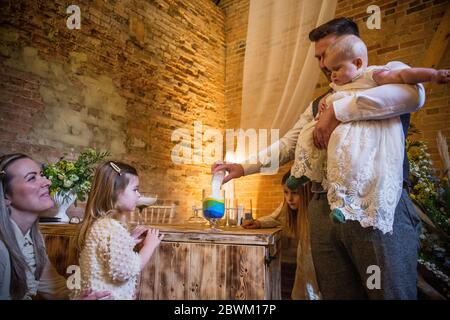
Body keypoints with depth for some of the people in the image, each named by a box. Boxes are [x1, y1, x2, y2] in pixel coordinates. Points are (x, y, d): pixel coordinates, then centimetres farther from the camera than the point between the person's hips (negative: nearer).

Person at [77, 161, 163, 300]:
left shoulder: (99, 223, 5)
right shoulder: (111, 227, -25)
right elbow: (125, 272, -27)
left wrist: (130, 241, 5)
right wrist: (149, 245, -17)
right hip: (110, 296, -9)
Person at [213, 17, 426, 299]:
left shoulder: (389, 72, 9)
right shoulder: (318, 104, 25)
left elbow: (413, 93, -16)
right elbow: (287, 145, 20)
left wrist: (337, 112, -15)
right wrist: (243, 167, 9)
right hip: (323, 209, 5)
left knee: (391, 291, -2)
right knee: (336, 293, 8)